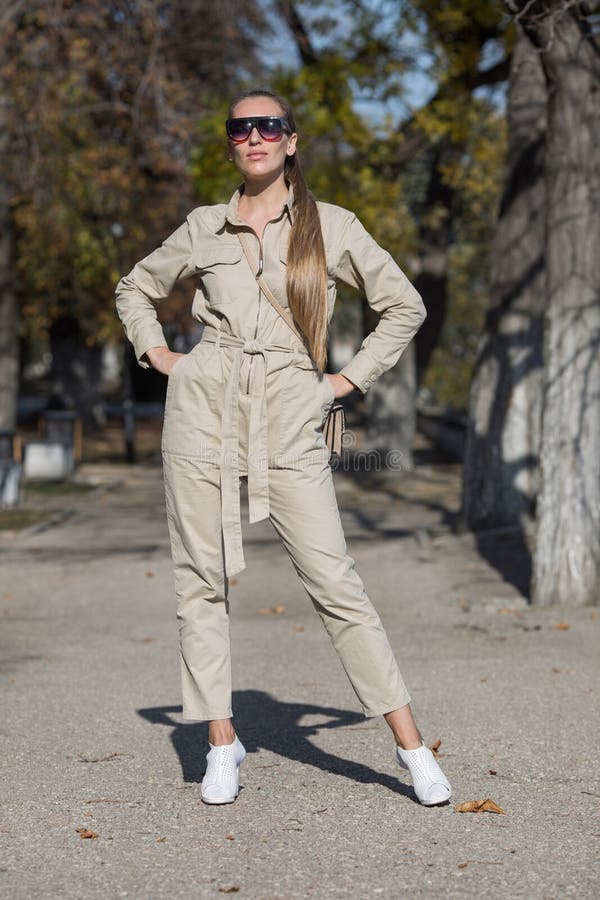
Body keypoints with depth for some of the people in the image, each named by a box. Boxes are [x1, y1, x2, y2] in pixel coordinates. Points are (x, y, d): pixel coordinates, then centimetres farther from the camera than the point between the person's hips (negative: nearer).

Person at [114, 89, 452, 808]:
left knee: (333, 581, -8)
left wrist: (350, 379, 6)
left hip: (290, 420, -2)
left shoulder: (333, 227, 6)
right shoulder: (203, 229, 11)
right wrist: (156, 354, 11)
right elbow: (135, 287, 26)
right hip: (202, 406, 3)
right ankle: (221, 741, 11)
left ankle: (412, 746, -4)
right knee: (201, 580, 1)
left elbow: (404, 305, 13)